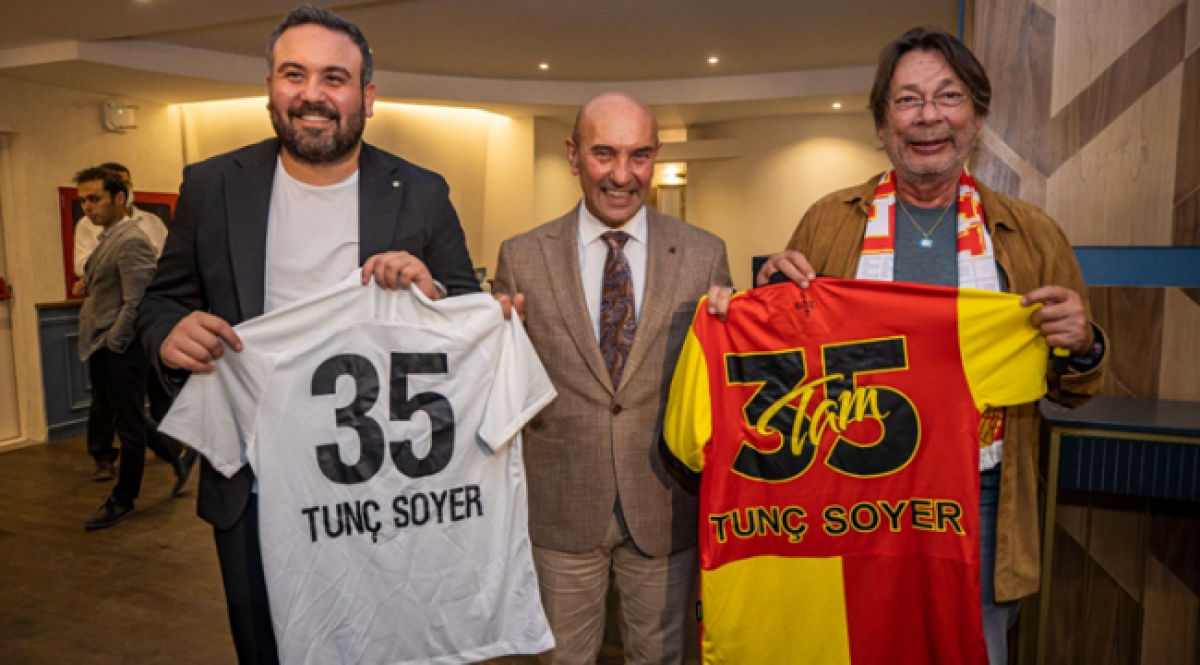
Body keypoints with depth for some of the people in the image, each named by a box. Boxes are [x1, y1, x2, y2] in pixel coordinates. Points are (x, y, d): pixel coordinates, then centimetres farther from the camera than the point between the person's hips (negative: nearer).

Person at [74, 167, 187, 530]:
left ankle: (123, 499, 18)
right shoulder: (108, 238, 13)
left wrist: (112, 341, -15)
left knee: (127, 422, 4)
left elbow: (136, 303, -21)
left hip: (120, 349, -10)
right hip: (102, 349, 10)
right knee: (108, 415, 17)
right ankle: (176, 453, 31)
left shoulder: (131, 241, -17)